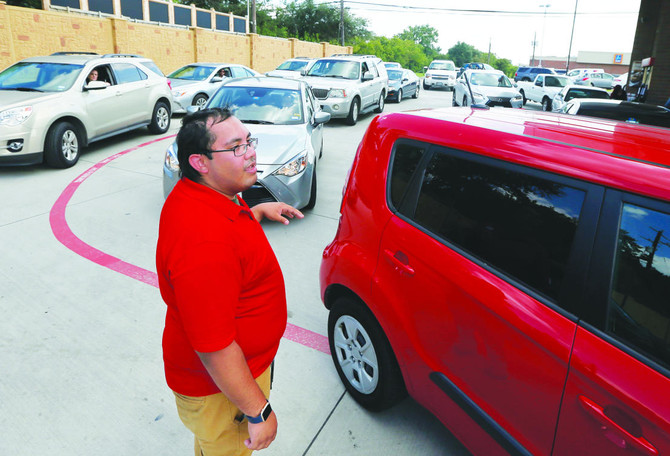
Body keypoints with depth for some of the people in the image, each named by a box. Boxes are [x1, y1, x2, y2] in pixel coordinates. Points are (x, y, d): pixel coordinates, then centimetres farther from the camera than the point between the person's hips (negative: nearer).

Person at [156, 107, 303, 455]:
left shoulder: (195, 197, -5)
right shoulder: (203, 243, -39)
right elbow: (214, 349, -34)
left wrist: (259, 211, 8)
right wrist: (259, 412, -24)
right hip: (221, 389, -9)